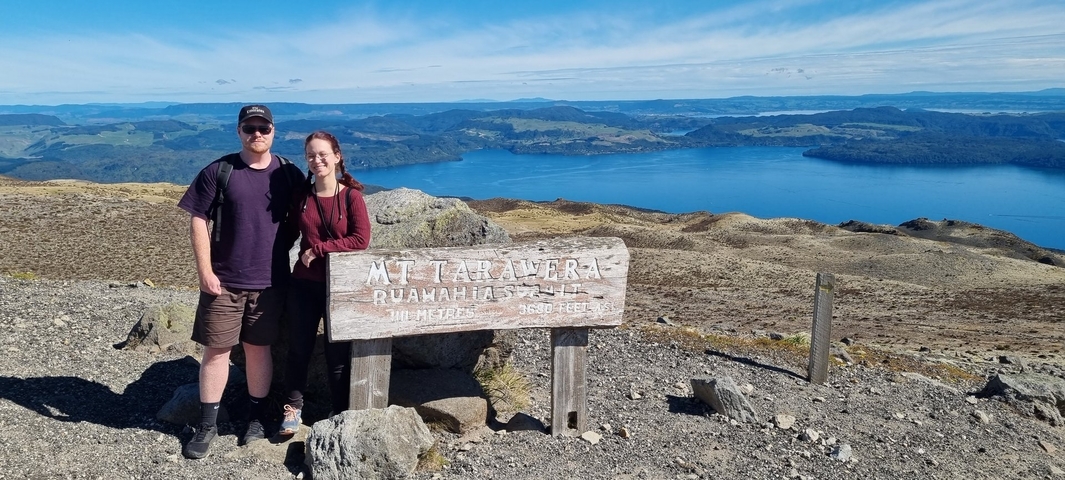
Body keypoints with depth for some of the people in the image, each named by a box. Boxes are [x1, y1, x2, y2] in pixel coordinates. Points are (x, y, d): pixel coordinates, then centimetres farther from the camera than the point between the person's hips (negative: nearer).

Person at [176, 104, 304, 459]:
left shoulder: (289, 174, 2)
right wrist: (205, 271, -10)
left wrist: (278, 251, 0)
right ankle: (208, 424, 17)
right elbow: (198, 221, -4)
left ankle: (256, 418, 26)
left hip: (270, 281, 1)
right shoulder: (218, 171, -4)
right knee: (216, 350, 5)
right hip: (223, 280, -1)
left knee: (259, 349, 12)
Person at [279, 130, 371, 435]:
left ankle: (341, 413, 24)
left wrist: (318, 249, -15)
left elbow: (361, 240, -15)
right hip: (304, 284, 3)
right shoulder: (301, 196, 1)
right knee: (298, 348, 12)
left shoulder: (351, 196, -9)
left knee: (338, 353, 8)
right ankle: (294, 406, 31)